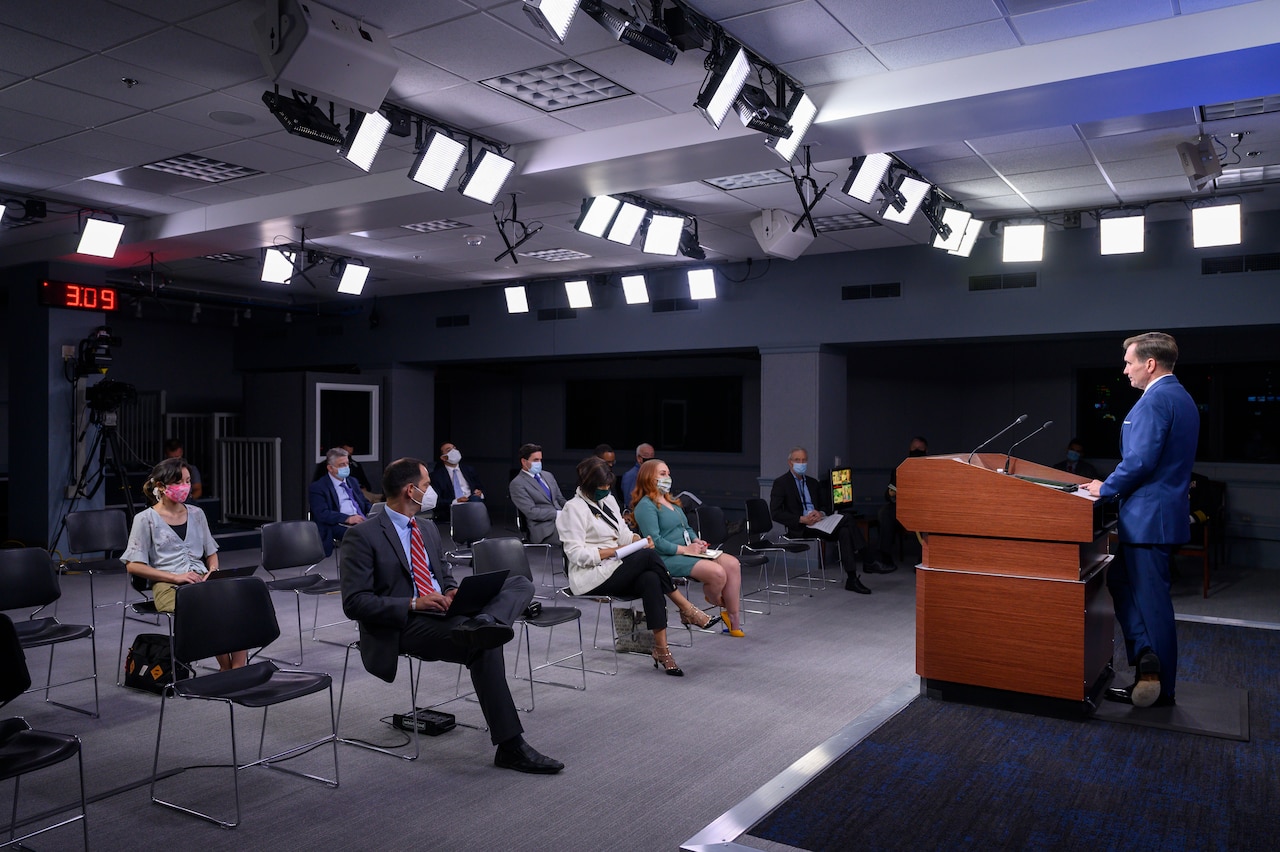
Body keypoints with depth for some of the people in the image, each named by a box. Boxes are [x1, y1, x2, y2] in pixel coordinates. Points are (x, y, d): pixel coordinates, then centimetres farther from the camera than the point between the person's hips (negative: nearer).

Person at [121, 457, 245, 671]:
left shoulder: (196, 514, 17)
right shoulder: (146, 519, 3)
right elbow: (133, 565, -2)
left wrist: (212, 573, 2)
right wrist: (176, 577, -11)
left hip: (202, 581, 4)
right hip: (168, 586, -4)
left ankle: (238, 671, -27)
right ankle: (226, 669, -19)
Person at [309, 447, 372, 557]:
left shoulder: (352, 482, 25)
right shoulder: (317, 488, 4)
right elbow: (322, 514, -8)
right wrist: (348, 518, -22)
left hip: (363, 522, 6)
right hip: (340, 527, -6)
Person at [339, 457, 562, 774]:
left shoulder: (428, 530, 17)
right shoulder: (362, 536, -7)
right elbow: (354, 603, -12)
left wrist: (453, 593, -1)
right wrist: (413, 604, -21)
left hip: (444, 612, 8)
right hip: (405, 626, -8)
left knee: (521, 584, -12)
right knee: (484, 648, -32)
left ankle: (482, 624, -43)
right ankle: (510, 747, -24)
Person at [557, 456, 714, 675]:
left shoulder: (608, 500, 17)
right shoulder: (574, 508, -7)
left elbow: (624, 534, 19)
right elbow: (576, 553, -15)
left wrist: (639, 540, -4)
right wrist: (614, 551, -20)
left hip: (613, 570, 7)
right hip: (590, 577, -7)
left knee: (650, 579, -28)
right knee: (649, 556, -26)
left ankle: (662, 649, -33)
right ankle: (686, 609, -15)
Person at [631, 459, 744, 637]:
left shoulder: (671, 502, 22)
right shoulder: (645, 506, -8)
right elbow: (655, 542, -18)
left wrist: (697, 541, 6)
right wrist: (684, 549, -16)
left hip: (688, 551, 10)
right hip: (668, 558, -10)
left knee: (732, 563, -10)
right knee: (717, 572, -27)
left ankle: (734, 618, -5)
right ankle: (716, 601, 7)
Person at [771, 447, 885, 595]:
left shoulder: (812, 482, 21)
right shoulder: (780, 483, 1)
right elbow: (775, 513, -10)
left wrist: (820, 513, -6)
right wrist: (801, 519, -19)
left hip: (817, 522, 6)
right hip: (800, 528, -6)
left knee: (845, 531, -26)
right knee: (847, 523, -24)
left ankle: (852, 579, -30)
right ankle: (869, 563, -18)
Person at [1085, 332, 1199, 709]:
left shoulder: (1155, 399, -17)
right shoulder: (1182, 398, 15)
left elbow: (1141, 460, -23)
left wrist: (1105, 488, -8)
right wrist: (1113, 486, 15)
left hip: (1149, 517, -10)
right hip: (1164, 512, 10)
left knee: (1151, 600, -1)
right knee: (1121, 581, 15)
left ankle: (1161, 687, 7)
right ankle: (1148, 660, 14)